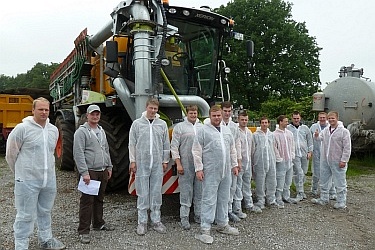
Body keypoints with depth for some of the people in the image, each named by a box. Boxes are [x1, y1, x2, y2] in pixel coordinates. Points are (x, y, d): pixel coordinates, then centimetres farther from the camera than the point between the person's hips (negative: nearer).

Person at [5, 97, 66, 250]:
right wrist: (20, 173, 7)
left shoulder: (54, 130, 6)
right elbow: (10, 154, -2)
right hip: (28, 181, -5)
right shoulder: (22, 128, -11)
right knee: (26, 215, 4)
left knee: (45, 212, 20)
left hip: (49, 180, 6)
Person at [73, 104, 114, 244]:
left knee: (99, 199, 17)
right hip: (90, 172, -7)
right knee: (87, 201, -2)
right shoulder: (81, 132, -9)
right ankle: (84, 231, 7)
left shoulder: (101, 131, 16)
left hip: (103, 171, 7)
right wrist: (84, 172, -20)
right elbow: (78, 154, -15)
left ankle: (98, 223, 32)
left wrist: (109, 167, 17)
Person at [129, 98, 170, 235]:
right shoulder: (137, 123, 1)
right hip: (141, 164, -2)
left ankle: (156, 221, 20)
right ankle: (142, 222, 16)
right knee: (142, 194, 5)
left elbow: (166, 144, 9)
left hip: (157, 165, 2)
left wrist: (165, 161, 7)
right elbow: (132, 144, 2)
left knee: (156, 193, 9)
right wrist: (132, 161, -2)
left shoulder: (162, 124, 7)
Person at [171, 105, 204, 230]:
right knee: (186, 191, 1)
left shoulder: (202, 127, 11)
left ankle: (198, 215, 24)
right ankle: (184, 217, 12)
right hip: (186, 164, -3)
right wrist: (178, 164, -9)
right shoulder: (179, 127, 1)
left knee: (200, 191, 10)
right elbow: (174, 147, -3)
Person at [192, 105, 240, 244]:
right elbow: (196, 151, -9)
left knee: (224, 199, 16)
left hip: (226, 172, 6)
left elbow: (232, 149, 18)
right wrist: (198, 168, -14)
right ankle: (205, 230, 5)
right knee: (209, 200, -3)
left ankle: (223, 225, 30)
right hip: (210, 172, -6)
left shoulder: (227, 130, 13)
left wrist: (234, 165, 14)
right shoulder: (203, 130, -6)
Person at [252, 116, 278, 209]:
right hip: (260, 162, -4)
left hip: (271, 161, 4)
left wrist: (274, 158, 13)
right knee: (260, 181, 1)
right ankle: (261, 200, 14)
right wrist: (253, 161, -1)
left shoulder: (271, 135, 12)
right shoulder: (255, 135, -3)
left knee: (272, 180, 9)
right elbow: (252, 149, -1)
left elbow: (273, 148, 17)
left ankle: (271, 199, 22)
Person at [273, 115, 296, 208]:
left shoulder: (289, 133, 9)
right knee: (280, 180, -4)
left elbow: (292, 145, 15)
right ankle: (278, 199, 6)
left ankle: (286, 196, 28)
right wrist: (279, 158, -12)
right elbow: (274, 148, -12)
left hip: (289, 161, 7)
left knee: (288, 180, 15)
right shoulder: (275, 134, -12)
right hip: (281, 162, -7)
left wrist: (292, 156, 7)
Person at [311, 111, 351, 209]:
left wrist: (344, 160, -15)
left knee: (340, 182, 3)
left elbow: (347, 148, -11)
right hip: (325, 161, 6)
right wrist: (316, 135, -18)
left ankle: (341, 202, 15)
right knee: (324, 181, 15)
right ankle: (324, 199, 28)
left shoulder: (344, 131, -9)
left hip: (337, 162, -6)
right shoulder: (326, 130, 10)